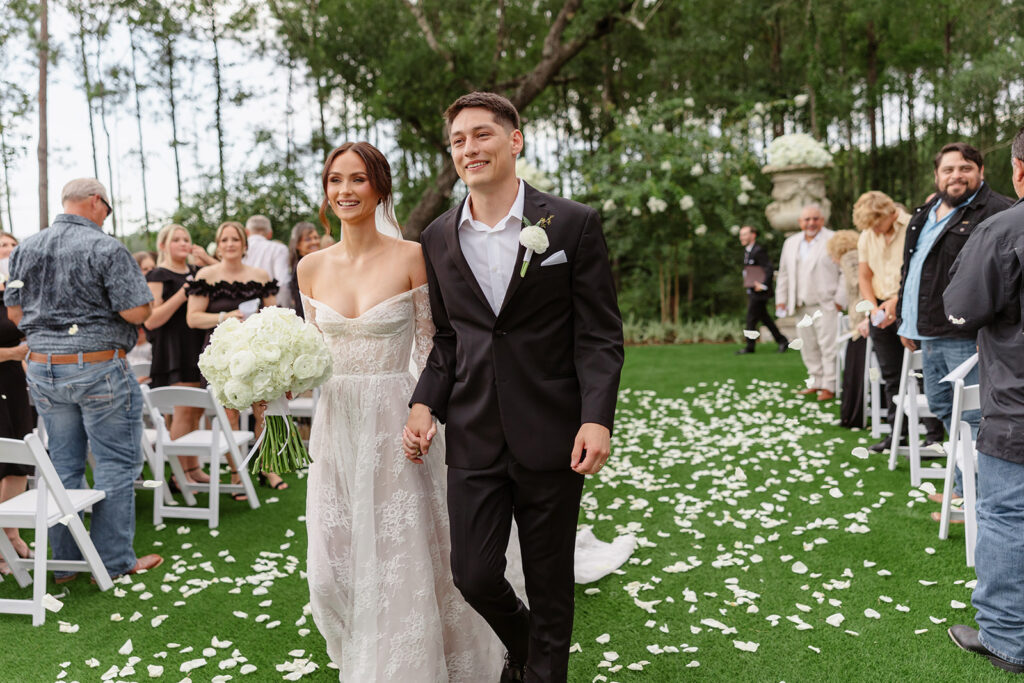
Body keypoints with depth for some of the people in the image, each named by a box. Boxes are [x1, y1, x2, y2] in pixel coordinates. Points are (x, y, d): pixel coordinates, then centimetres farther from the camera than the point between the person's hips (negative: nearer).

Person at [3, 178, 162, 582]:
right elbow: (137, 312, -16)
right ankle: (114, 561, 9)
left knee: (63, 465, 14)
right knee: (115, 464, 4)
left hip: (43, 367, 7)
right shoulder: (106, 248, -13)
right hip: (99, 369, -6)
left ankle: (64, 563, 22)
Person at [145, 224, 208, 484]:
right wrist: (181, 295, -19)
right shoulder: (158, 276, -4)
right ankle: (180, 472, -2)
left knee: (197, 411, 9)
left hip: (199, 347, 7)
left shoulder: (198, 273, 17)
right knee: (184, 411, -9)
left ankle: (194, 467, 17)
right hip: (175, 351, -7)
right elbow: (151, 320, -12)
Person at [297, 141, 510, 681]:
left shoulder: (411, 257, -6)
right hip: (336, 425, 4)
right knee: (332, 571, 10)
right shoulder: (312, 267, 6)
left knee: (400, 568, 2)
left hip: (395, 425, -4)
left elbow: (429, 349, -3)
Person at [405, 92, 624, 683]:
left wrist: (597, 419, -17)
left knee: (550, 583, 11)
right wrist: (426, 404, -1)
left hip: (551, 436, -3)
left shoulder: (573, 223, -4)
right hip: (474, 439, 3)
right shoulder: (439, 238, 7)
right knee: (474, 575, 6)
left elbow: (600, 334, -6)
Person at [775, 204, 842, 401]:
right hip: (801, 306, 6)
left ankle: (829, 386, 1)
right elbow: (784, 274, 19)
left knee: (828, 346, -5)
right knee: (808, 347, 10)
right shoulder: (791, 243, 14)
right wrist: (781, 299, 14)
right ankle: (816, 382, 21)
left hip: (825, 304, -6)